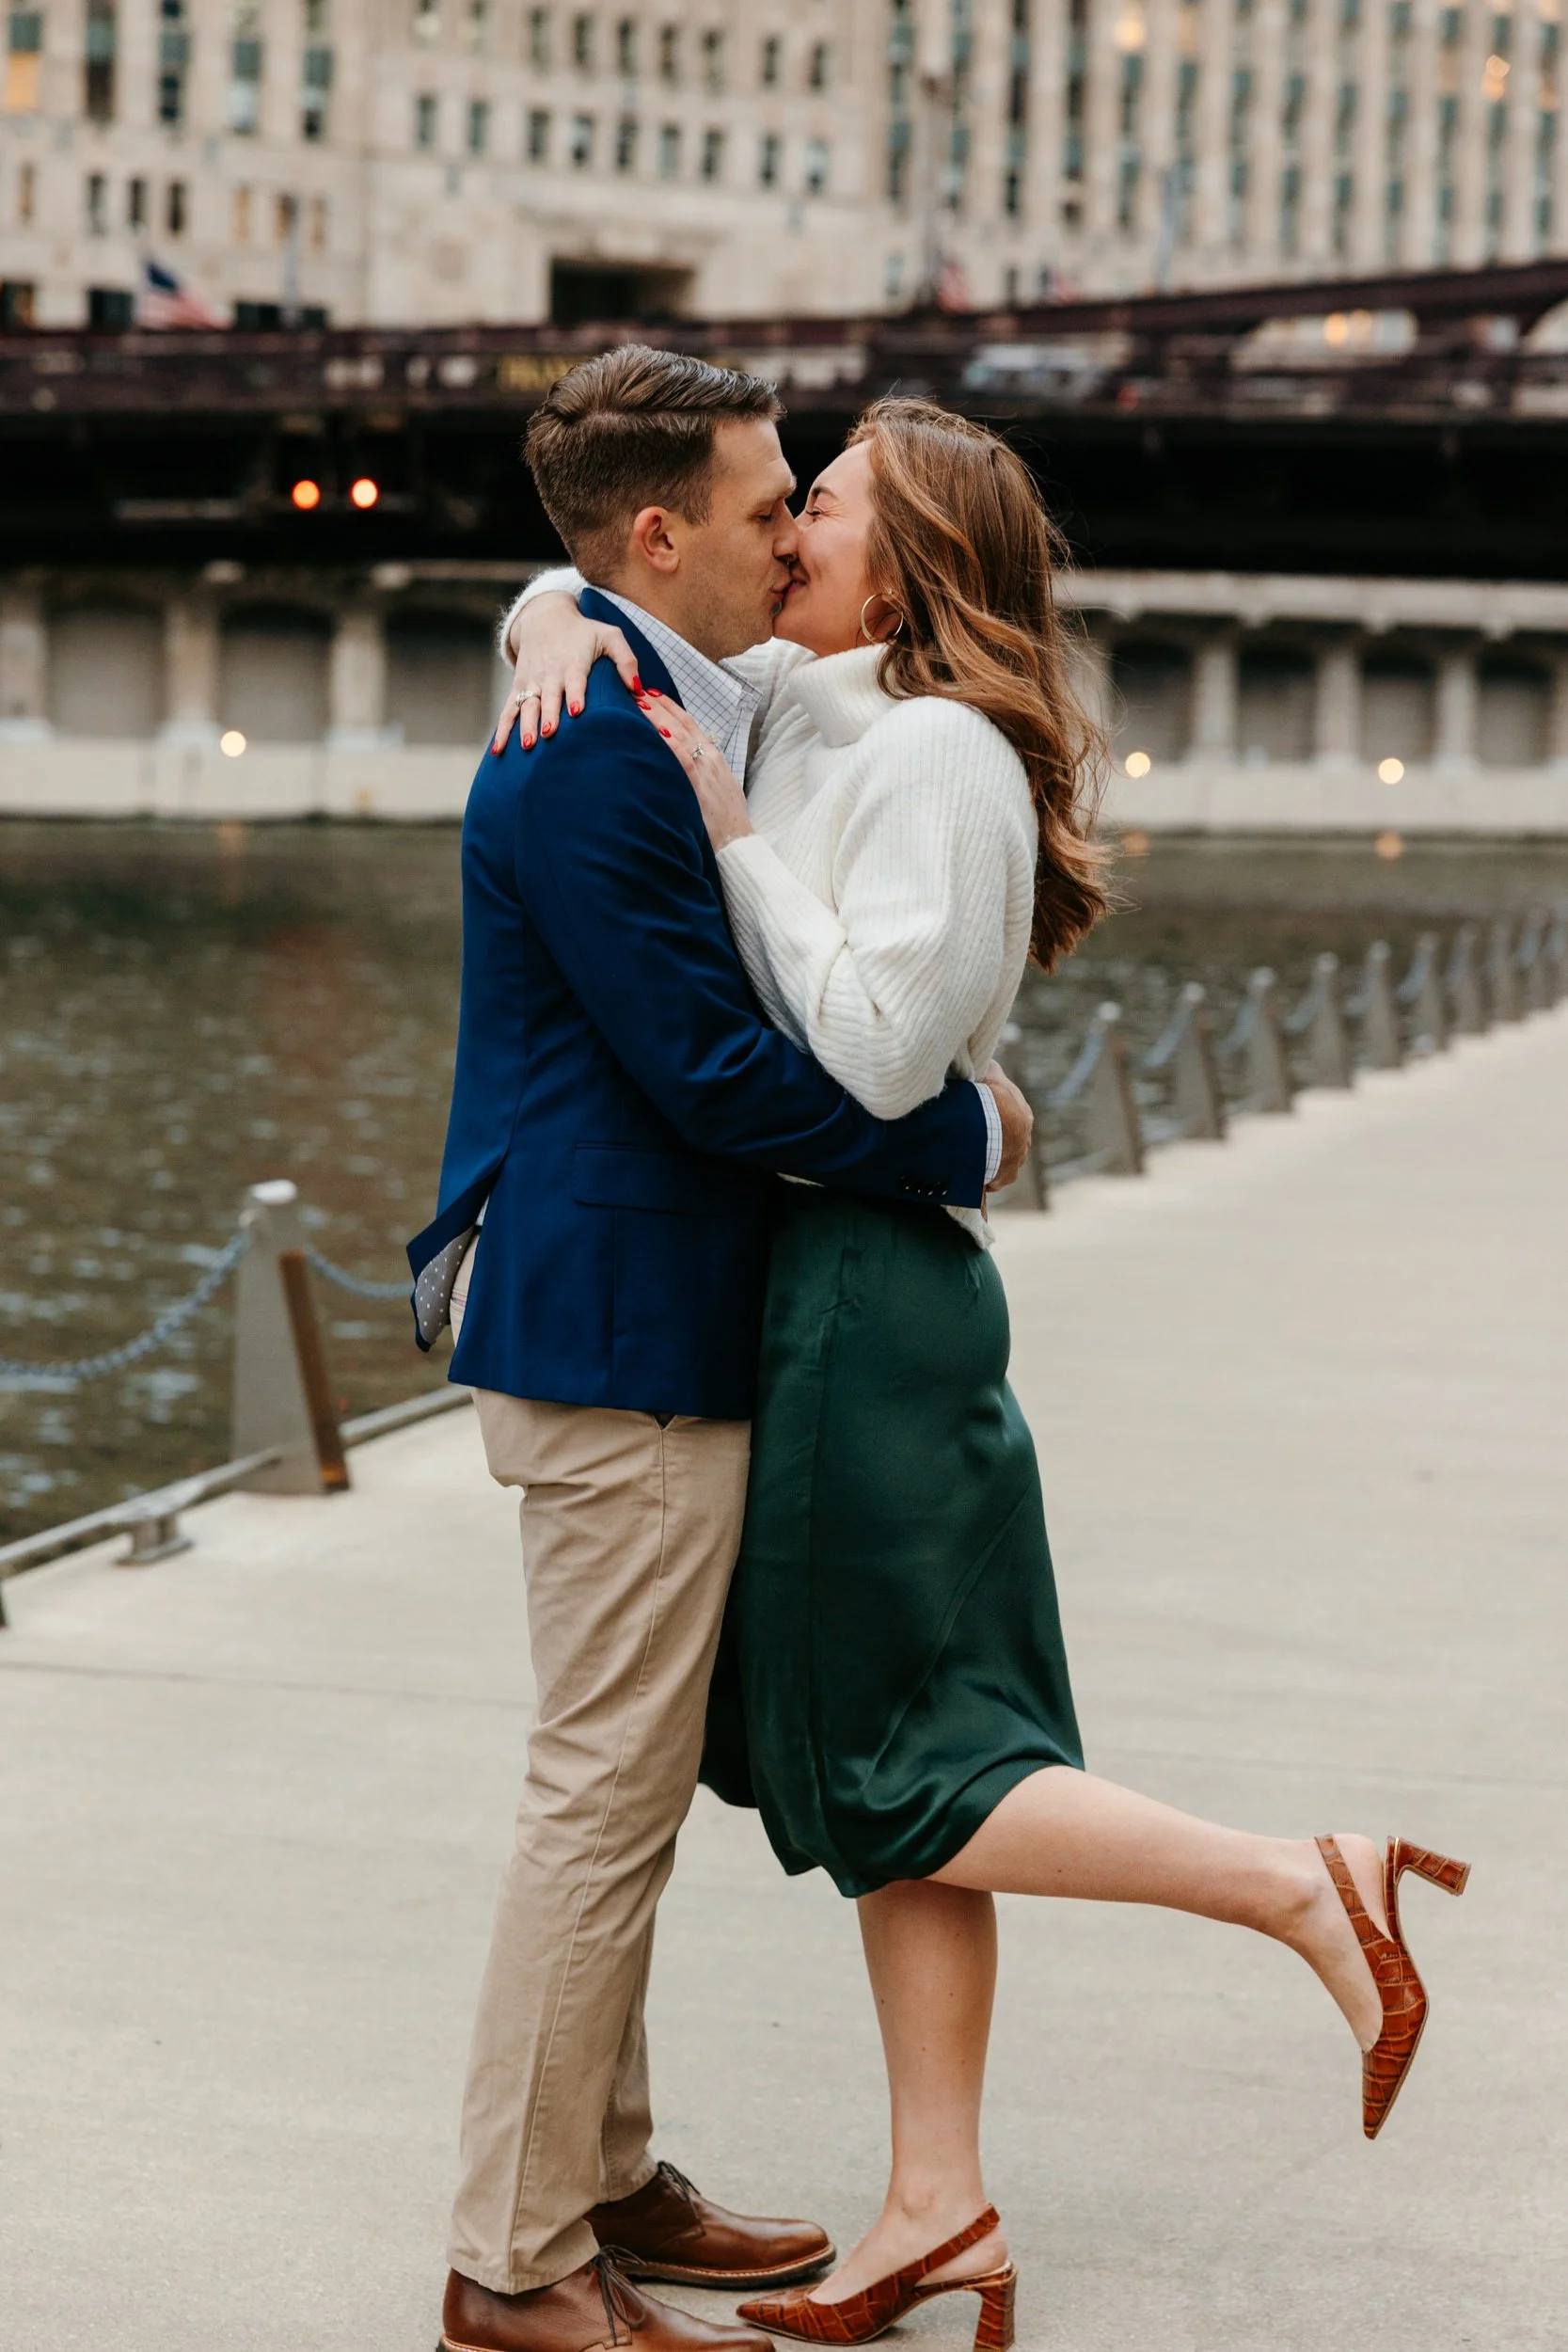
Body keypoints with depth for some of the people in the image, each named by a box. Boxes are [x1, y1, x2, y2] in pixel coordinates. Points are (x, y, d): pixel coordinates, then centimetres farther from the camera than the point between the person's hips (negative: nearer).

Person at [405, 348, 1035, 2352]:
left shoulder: (635, 722, 14)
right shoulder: (596, 751, -19)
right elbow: (710, 1070, -21)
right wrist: (965, 1133, -10)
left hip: (620, 1319, 11)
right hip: (618, 1336, -11)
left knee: (622, 1787, 18)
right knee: (605, 1794, -4)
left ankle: (601, 2182, 29)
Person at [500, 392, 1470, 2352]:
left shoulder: (937, 752, -15)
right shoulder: (789, 704, 10)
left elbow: (879, 1048, -23)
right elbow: (594, 583, 22)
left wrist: (736, 836, -18)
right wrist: (554, 623, -1)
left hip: (868, 1286, -9)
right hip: (813, 1282, 9)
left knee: (897, 1789, -4)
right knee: (866, 1767, 11)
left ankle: (1308, 1890, -3)